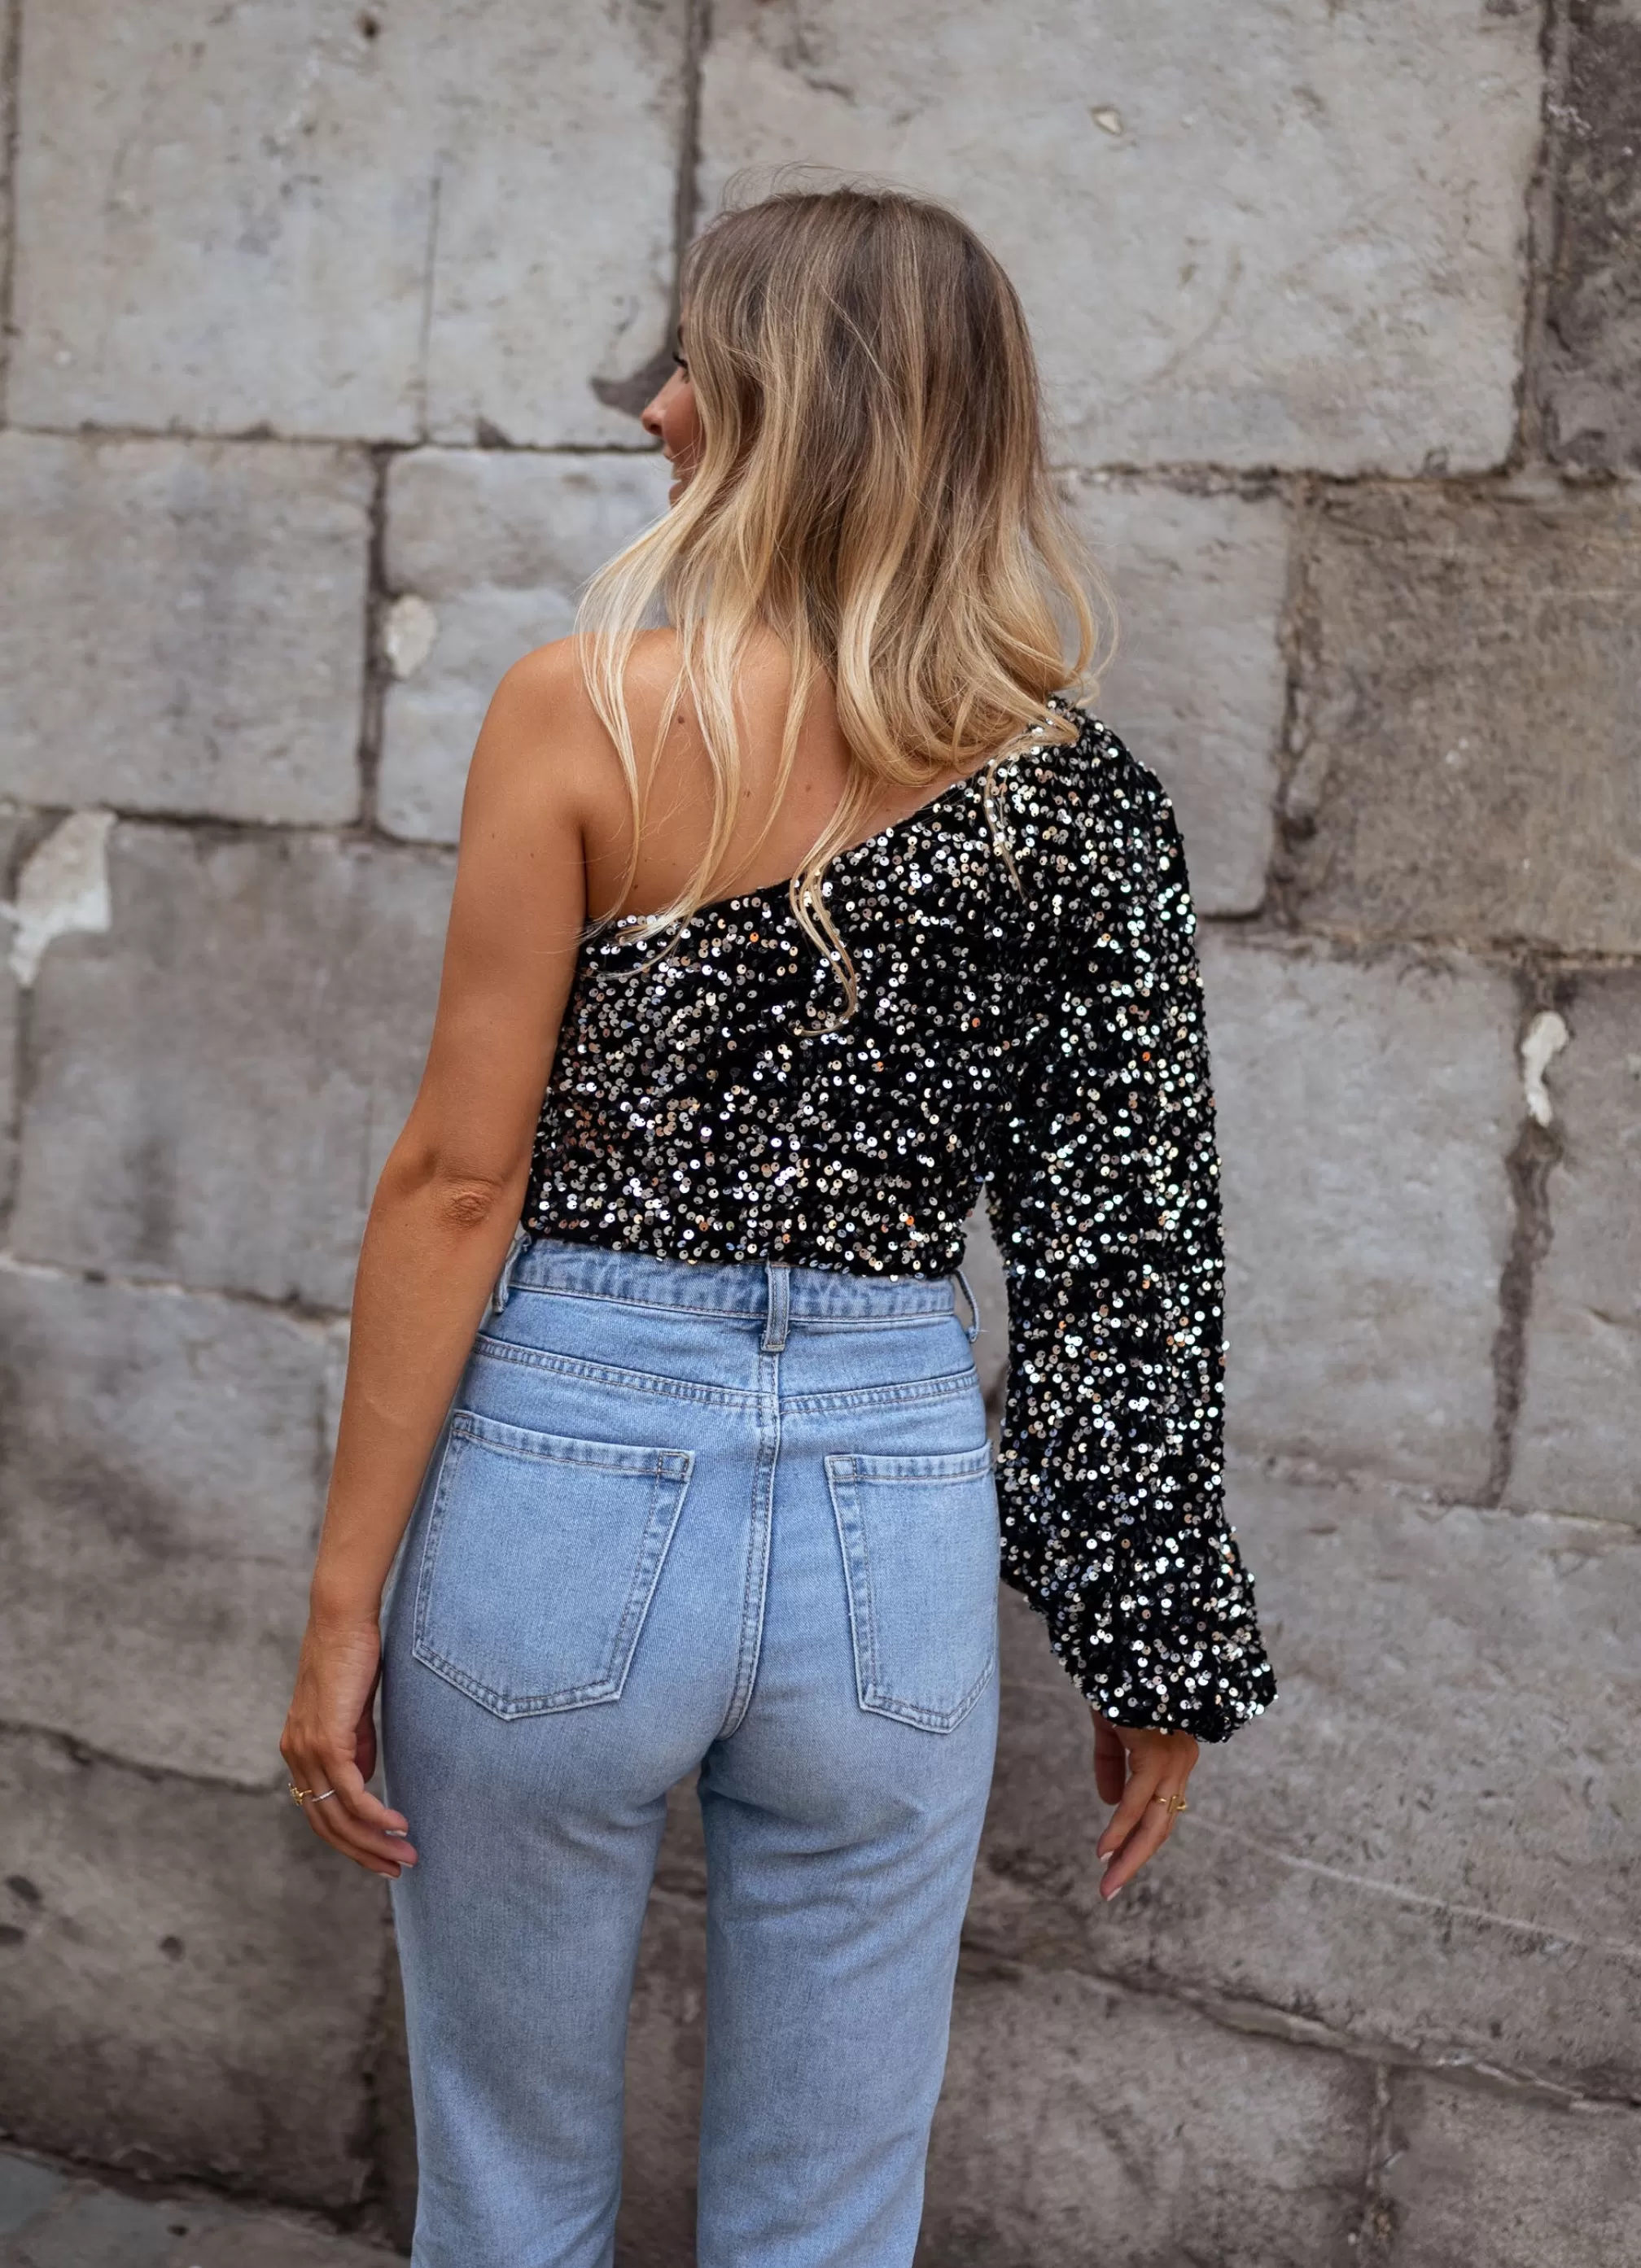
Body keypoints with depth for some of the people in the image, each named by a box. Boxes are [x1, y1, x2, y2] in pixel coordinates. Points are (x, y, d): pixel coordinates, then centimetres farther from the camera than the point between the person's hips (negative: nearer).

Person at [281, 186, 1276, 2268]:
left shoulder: (582, 712, -10)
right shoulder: (1077, 792, -2)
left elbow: (460, 1180, -10)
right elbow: (1125, 1263, 0)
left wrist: (347, 1594, -3)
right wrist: (1158, 1655, 8)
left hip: (562, 1478, -2)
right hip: (896, 1511, 3)